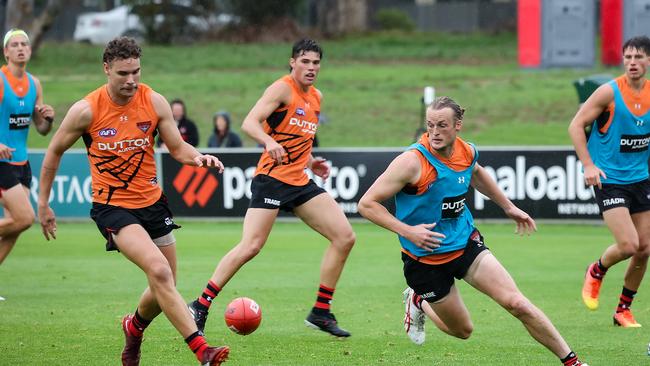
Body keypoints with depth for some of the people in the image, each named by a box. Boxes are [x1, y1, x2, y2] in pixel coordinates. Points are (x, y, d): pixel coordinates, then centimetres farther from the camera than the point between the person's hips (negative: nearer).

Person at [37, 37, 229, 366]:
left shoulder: (154, 102, -5)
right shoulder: (86, 110, -11)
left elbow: (177, 148, 1)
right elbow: (54, 153, 2)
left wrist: (197, 157, -22)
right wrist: (43, 204, 6)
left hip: (152, 202, 5)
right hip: (112, 206, -5)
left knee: (164, 289, 10)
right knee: (159, 271, -25)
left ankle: (134, 327, 44)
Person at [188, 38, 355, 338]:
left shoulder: (316, 97, 16)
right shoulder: (282, 89, -9)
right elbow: (249, 124, -22)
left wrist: (310, 162, 14)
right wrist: (270, 142, -40)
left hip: (300, 182, 8)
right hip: (272, 178, -8)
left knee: (345, 237, 0)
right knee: (251, 246, -17)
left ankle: (321, 312, 7)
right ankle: (200, 306, -7)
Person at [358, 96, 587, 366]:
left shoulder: (467, 152, -4)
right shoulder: (412, 161, -23)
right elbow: (367, 204, -20)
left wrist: (508, 206, 26)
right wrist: (407, 231, -28)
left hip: (466, 243, 4)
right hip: (425, 259, -4)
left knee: (516, 303, -12)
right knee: (462, 330, 9)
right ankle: (418, 303, 39)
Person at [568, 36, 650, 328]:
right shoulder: (610, 92, -13)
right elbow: (576, 125, -10)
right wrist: (588, 165, -17)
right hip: (609, 179, -5)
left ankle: (623, 309, 21)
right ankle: (596, 272, 16)